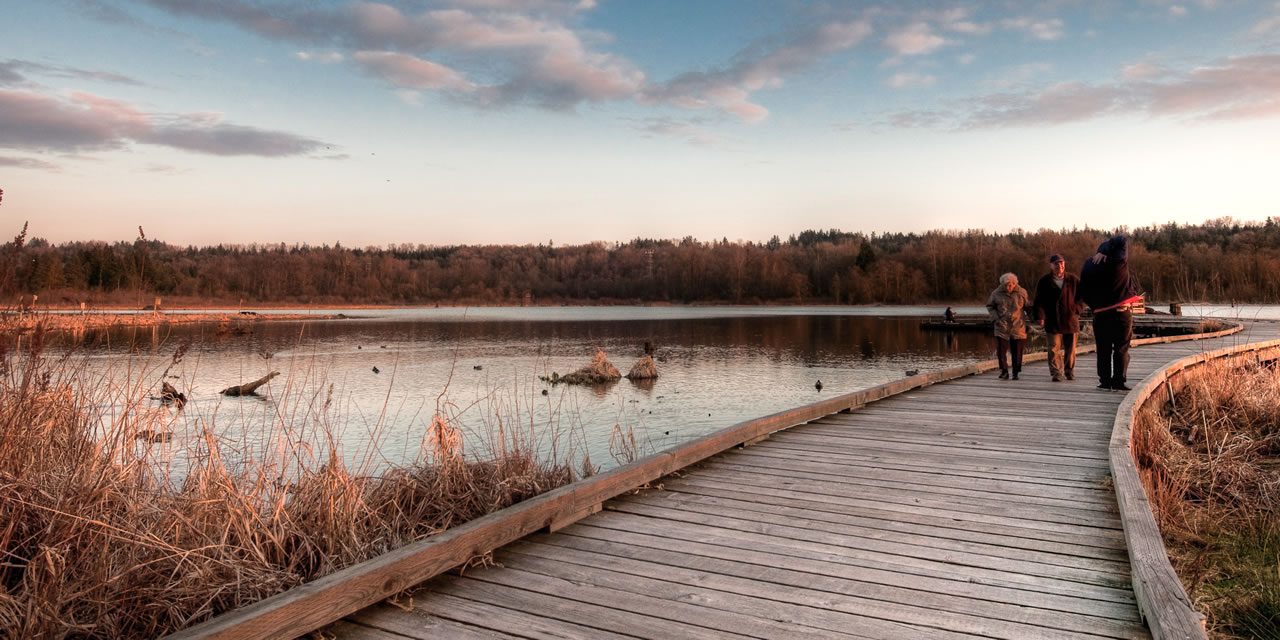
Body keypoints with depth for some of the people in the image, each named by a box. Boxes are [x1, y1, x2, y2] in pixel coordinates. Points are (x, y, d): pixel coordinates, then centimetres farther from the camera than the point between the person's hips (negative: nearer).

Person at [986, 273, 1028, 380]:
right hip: (1002, 327, 0)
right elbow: (990, 306, 11)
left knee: (1017, 351, 3)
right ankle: (1004, 371, 5)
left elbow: (1027, 307, 10)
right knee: (1001, 349, -6)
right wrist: (995, 318, -2)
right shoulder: (996, 293, 1)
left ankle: (1015, 373, 14)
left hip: (1018, 327, 0)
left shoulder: (1022, 293, 1)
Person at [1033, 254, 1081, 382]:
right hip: (1052, 321, -2)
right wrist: (1040, 316, -9)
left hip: (1070, 320, 2)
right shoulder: (1044, 282, 1)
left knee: (1070, 349, 10)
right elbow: (1039, 301, 0)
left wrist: (1077, 310, 2)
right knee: (1054, 349, -6)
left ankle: (1069, 371, 23)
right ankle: (1056, 373, -3)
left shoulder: (1073, 280, 6)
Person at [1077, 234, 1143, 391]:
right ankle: (1119, 381, -1)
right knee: (1121, 349, 2)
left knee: (1103, 349, 9)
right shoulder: (1119, 261, -7)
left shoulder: (1088, 267, 0)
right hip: (1122, 312, -2)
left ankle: (1105, 381, 8)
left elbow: (1083, 292, 4)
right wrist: (1104, 252, 3)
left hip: (1100, 314, 2)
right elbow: (1122, 240, 7)